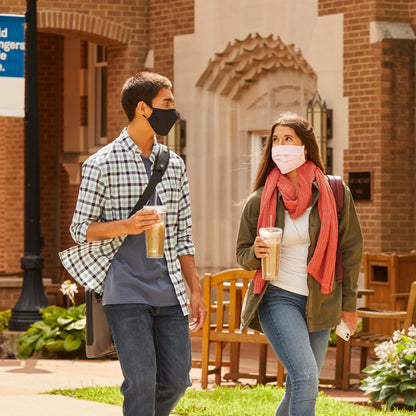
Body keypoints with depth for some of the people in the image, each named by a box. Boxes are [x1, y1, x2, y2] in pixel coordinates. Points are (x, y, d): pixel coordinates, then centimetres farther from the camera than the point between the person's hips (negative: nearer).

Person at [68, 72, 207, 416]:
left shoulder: (174, 165, 13)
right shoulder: (102, 164, -3)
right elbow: (80, 229, 0)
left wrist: (196, 290, 12)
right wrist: (125, 226, -18)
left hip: (169, 289, 5)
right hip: (125, 291, -5)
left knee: (176, 380, 4)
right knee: (141, 381, -9)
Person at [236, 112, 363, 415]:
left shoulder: (334, 193, -2)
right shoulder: (260, 200, -3)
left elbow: (351, 248, 7)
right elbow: (243, 253, 8)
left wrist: (348, 302, 8)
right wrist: (256, 253, -16)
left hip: (320, 305, 3)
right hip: (278, 299, -3)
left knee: (301, 390, 9)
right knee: (306, 380, -20)